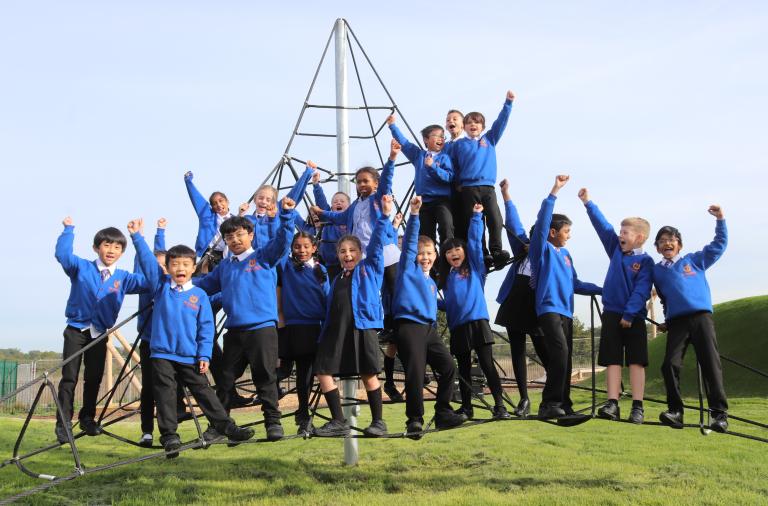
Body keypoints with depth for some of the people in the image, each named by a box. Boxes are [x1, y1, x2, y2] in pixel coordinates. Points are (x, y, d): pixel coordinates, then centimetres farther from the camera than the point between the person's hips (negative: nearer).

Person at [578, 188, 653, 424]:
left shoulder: (645, 261, -7)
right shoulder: (616, 249, 10)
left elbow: (641, 291, -15)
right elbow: (602, 225, 12)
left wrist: (629, 314, -22)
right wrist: (588, 203, 11)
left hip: (634, 318, -5)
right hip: (611, 315, 5)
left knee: (636, 362, -2)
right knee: (613, 361, 0)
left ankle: (637, 407, -4)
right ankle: (612, 405, -4)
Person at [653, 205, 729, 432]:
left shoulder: (695, 260, 14)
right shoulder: (657, 271, 17)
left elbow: (719, 244, 16)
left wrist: (720, 220, 8)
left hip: (701, 317, -2)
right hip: (676, 322, 2)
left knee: (711, 364, -8)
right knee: (670, 364, -11)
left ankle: (720, 413, -8)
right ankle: (675, 411, -4)